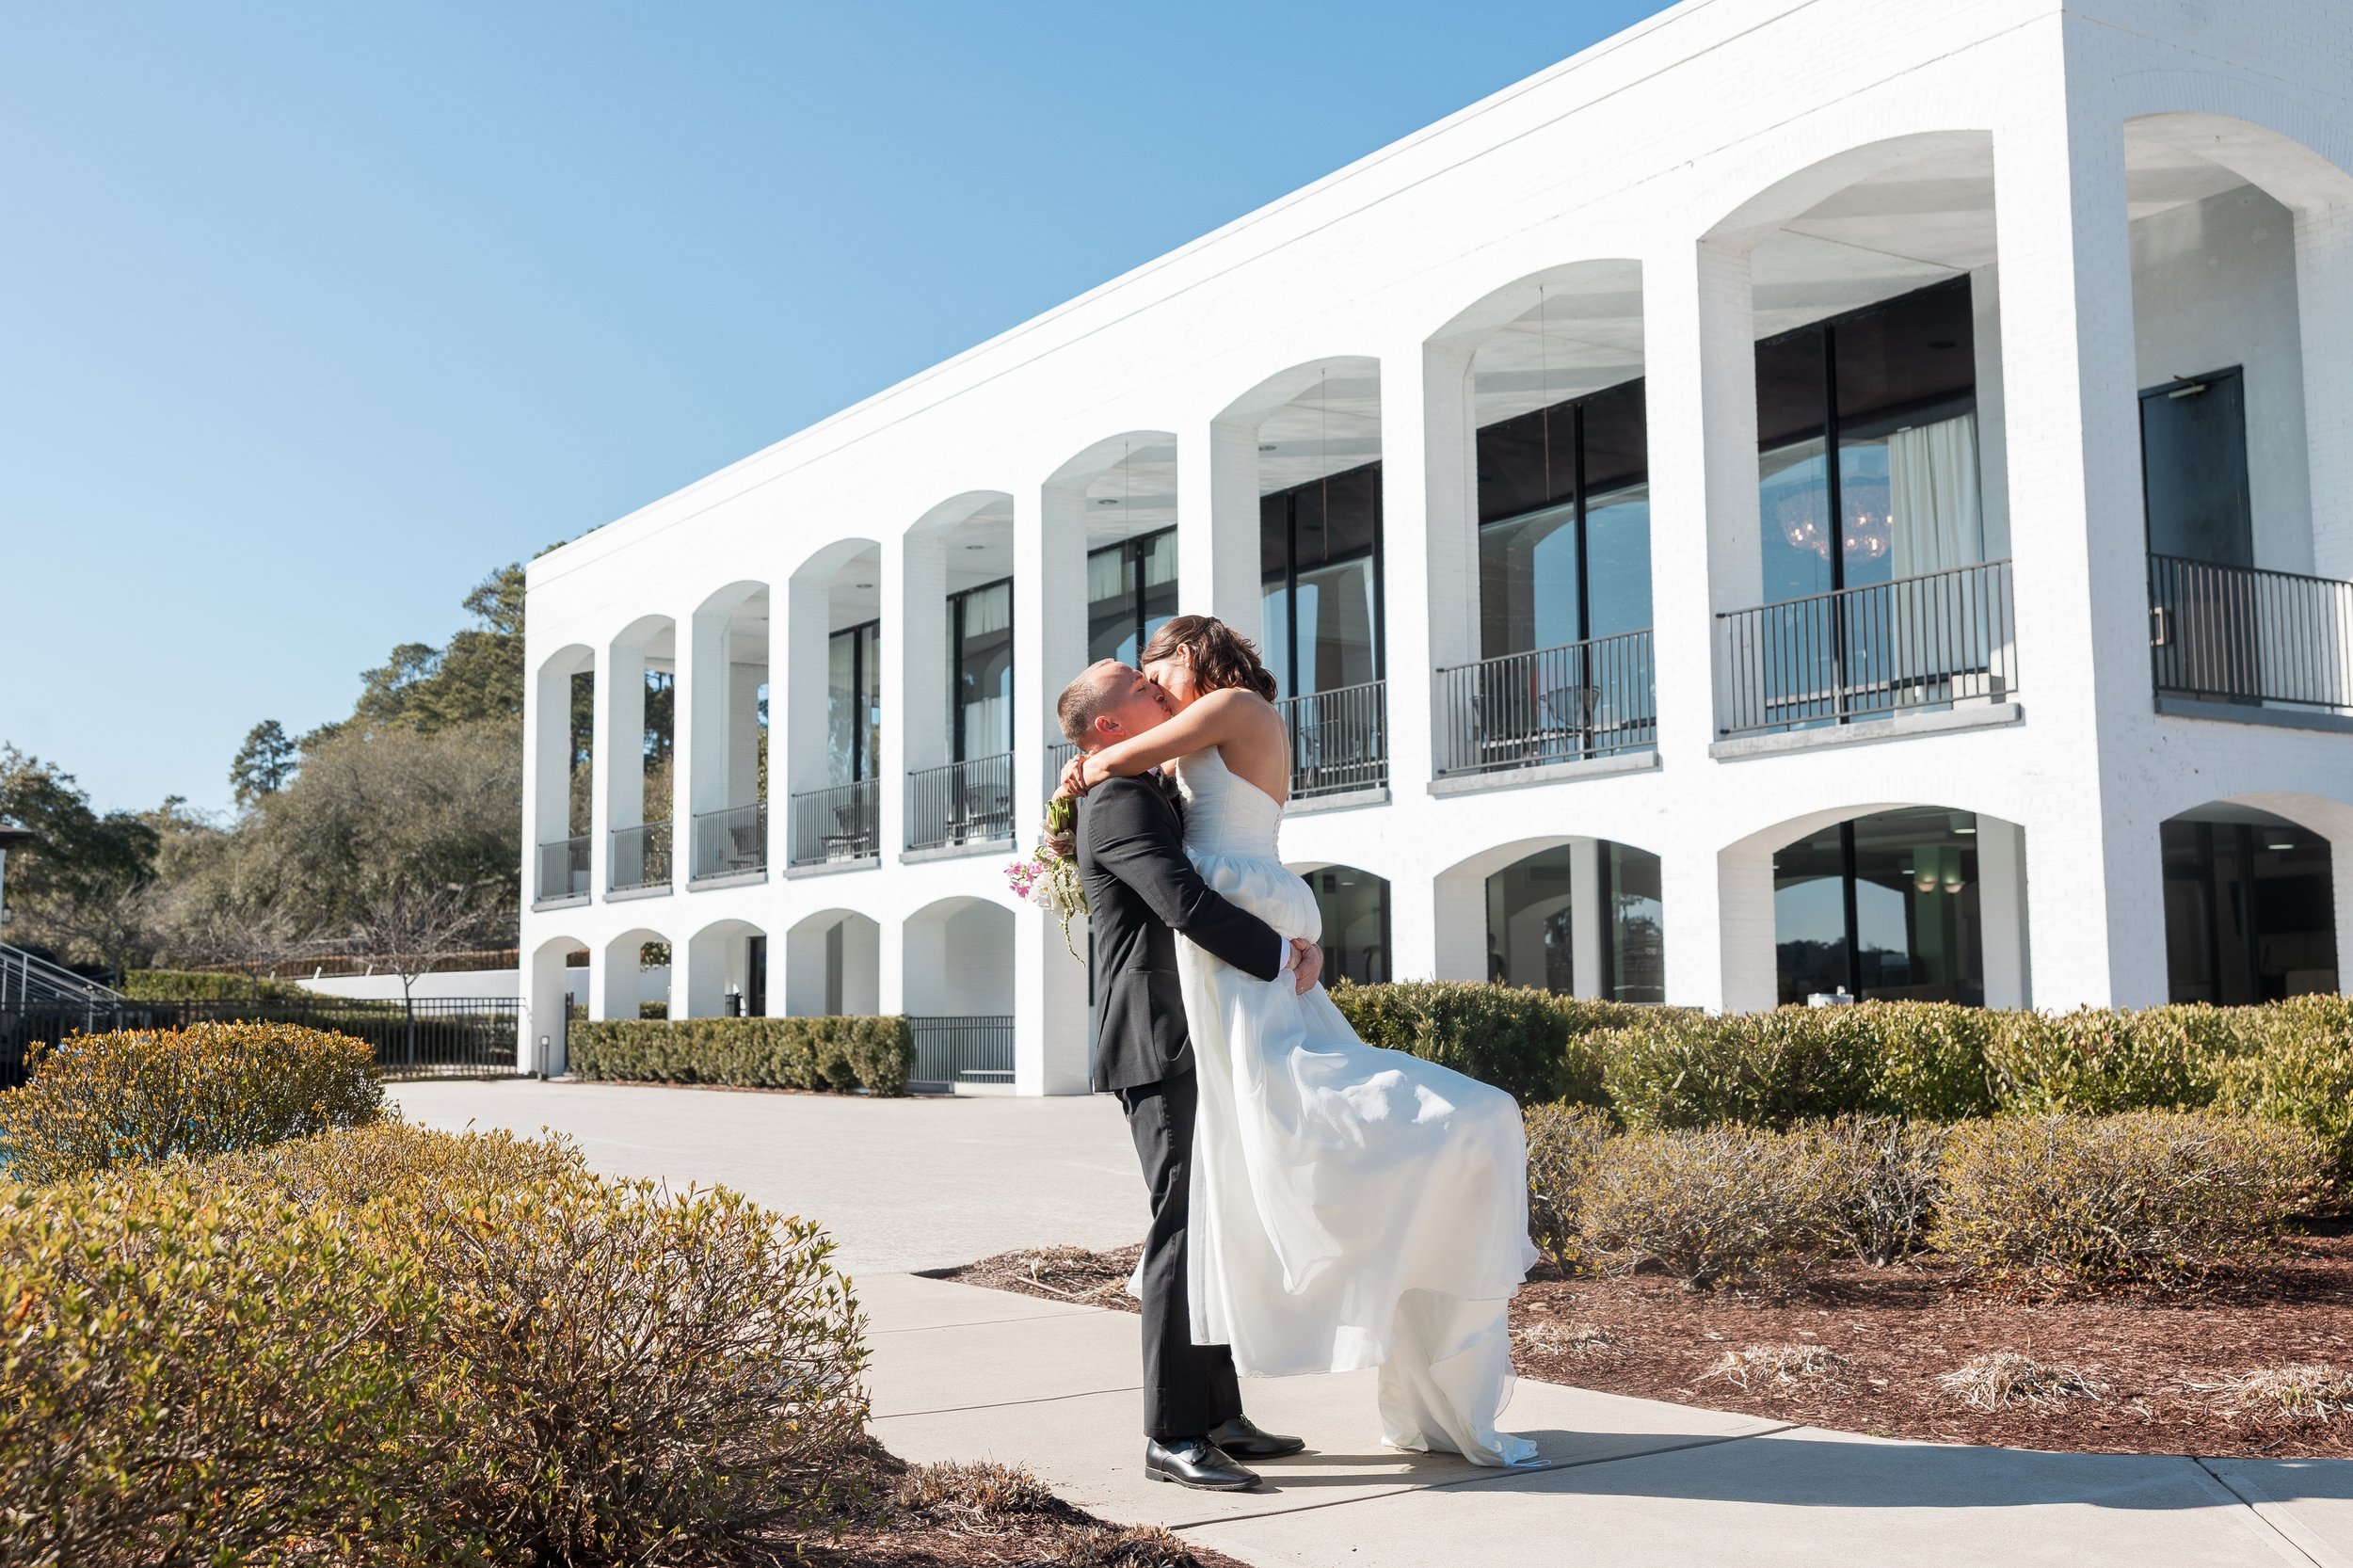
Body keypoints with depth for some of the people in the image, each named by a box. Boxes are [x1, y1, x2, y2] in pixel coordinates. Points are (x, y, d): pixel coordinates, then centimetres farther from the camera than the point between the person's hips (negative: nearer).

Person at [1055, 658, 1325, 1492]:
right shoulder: (1119, 801, -11)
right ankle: (1171, 1436, -7)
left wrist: (1295, 937, 10)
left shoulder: (1157, 795, 22)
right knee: (1183, 1227, -11)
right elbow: (1186, 904, -22)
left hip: (1192, 1047, 10)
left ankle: (1219, 1416, 17)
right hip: (1159, 1044, -10)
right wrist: (1281, 959, -13)